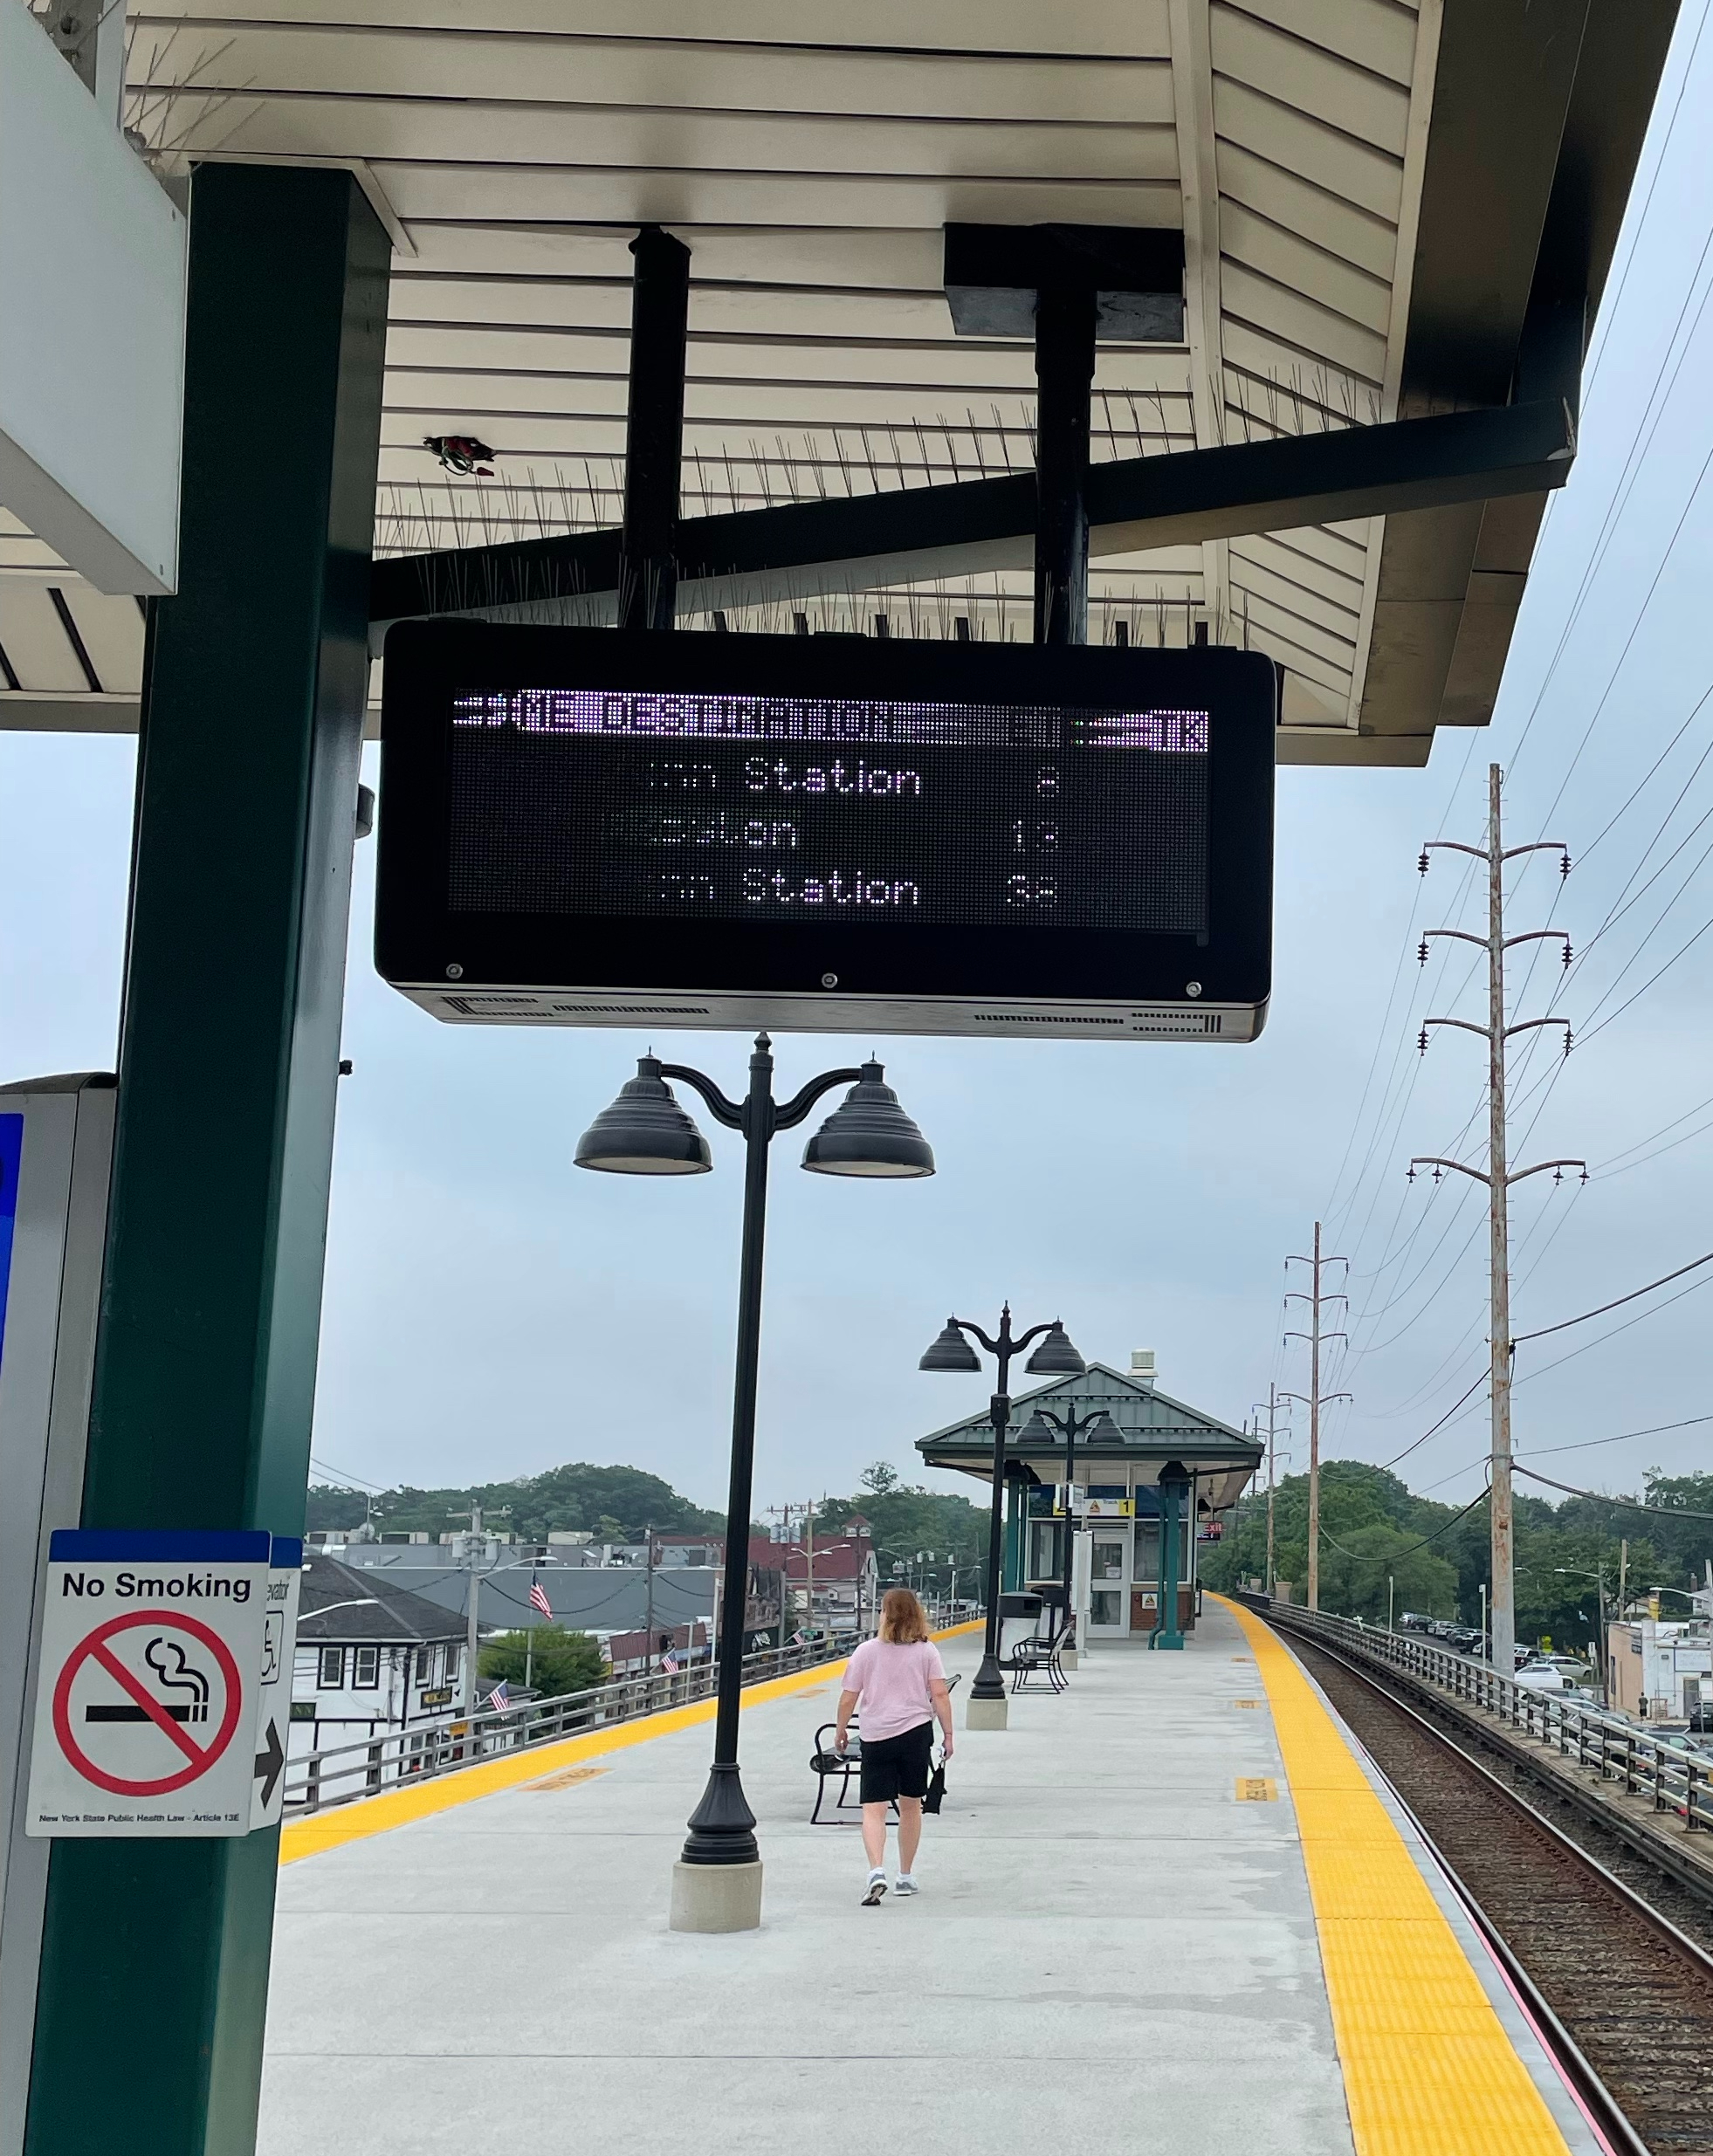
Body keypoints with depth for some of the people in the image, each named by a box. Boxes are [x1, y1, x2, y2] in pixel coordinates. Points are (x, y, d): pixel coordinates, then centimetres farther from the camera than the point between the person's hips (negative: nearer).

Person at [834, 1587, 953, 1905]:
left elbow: (848, 1699, 1)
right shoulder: (927, 1650, 1)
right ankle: (906, 1876, 23)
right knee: (910, 1806, 14)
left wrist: (841, 1731, 16)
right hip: (916, 1732, 1)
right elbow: (940, 1695, -4)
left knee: (873, 1809, -2)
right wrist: (948, 1734, 3)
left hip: (876, 1737, -1)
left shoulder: (866, 1651, -1)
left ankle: (877, 1871, -22)